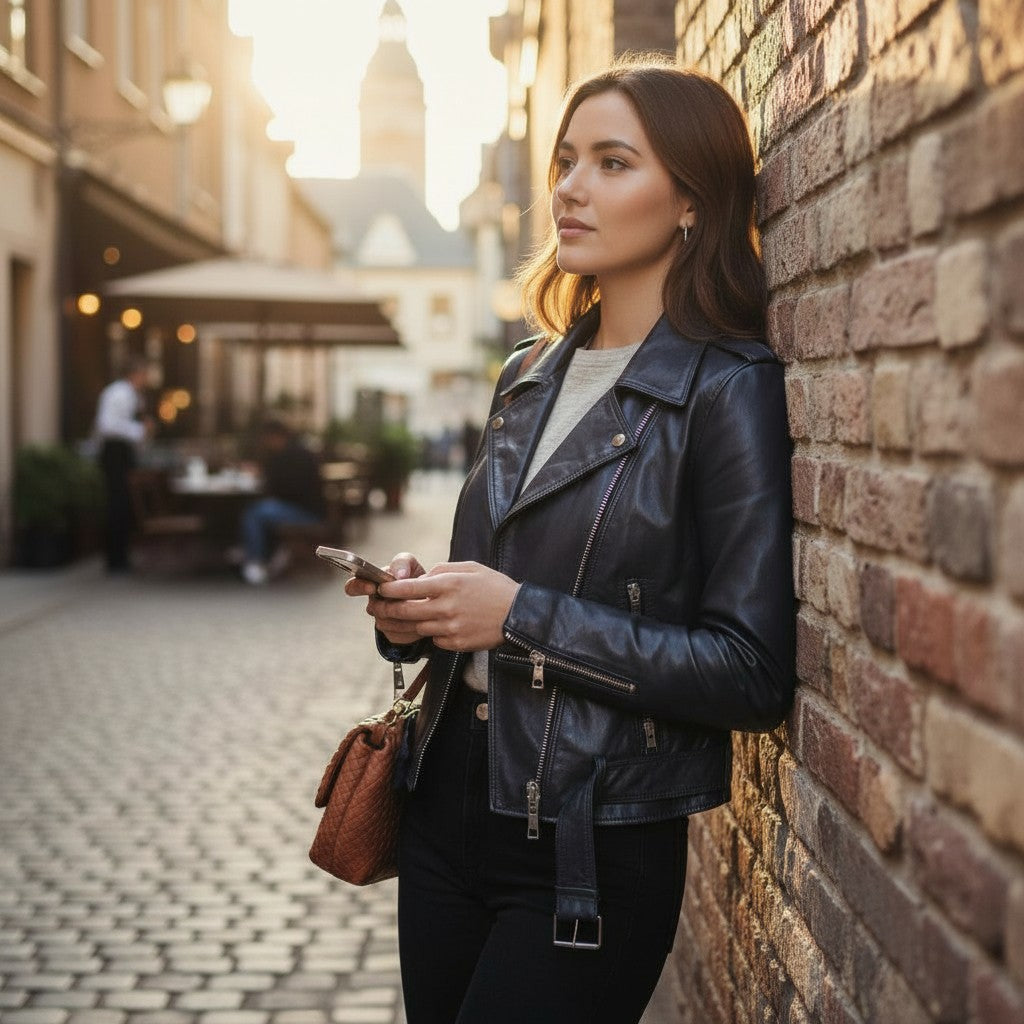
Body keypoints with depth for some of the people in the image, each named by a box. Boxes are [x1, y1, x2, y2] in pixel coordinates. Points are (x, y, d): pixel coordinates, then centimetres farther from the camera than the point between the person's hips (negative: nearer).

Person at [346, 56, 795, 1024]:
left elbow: (753, 672, -17)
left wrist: (522, 617, -21)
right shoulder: (530, 375, 9)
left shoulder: (727, 389, -12)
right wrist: (419, 603, -2)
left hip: (593, 861, -6)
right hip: (448, 814, 7)